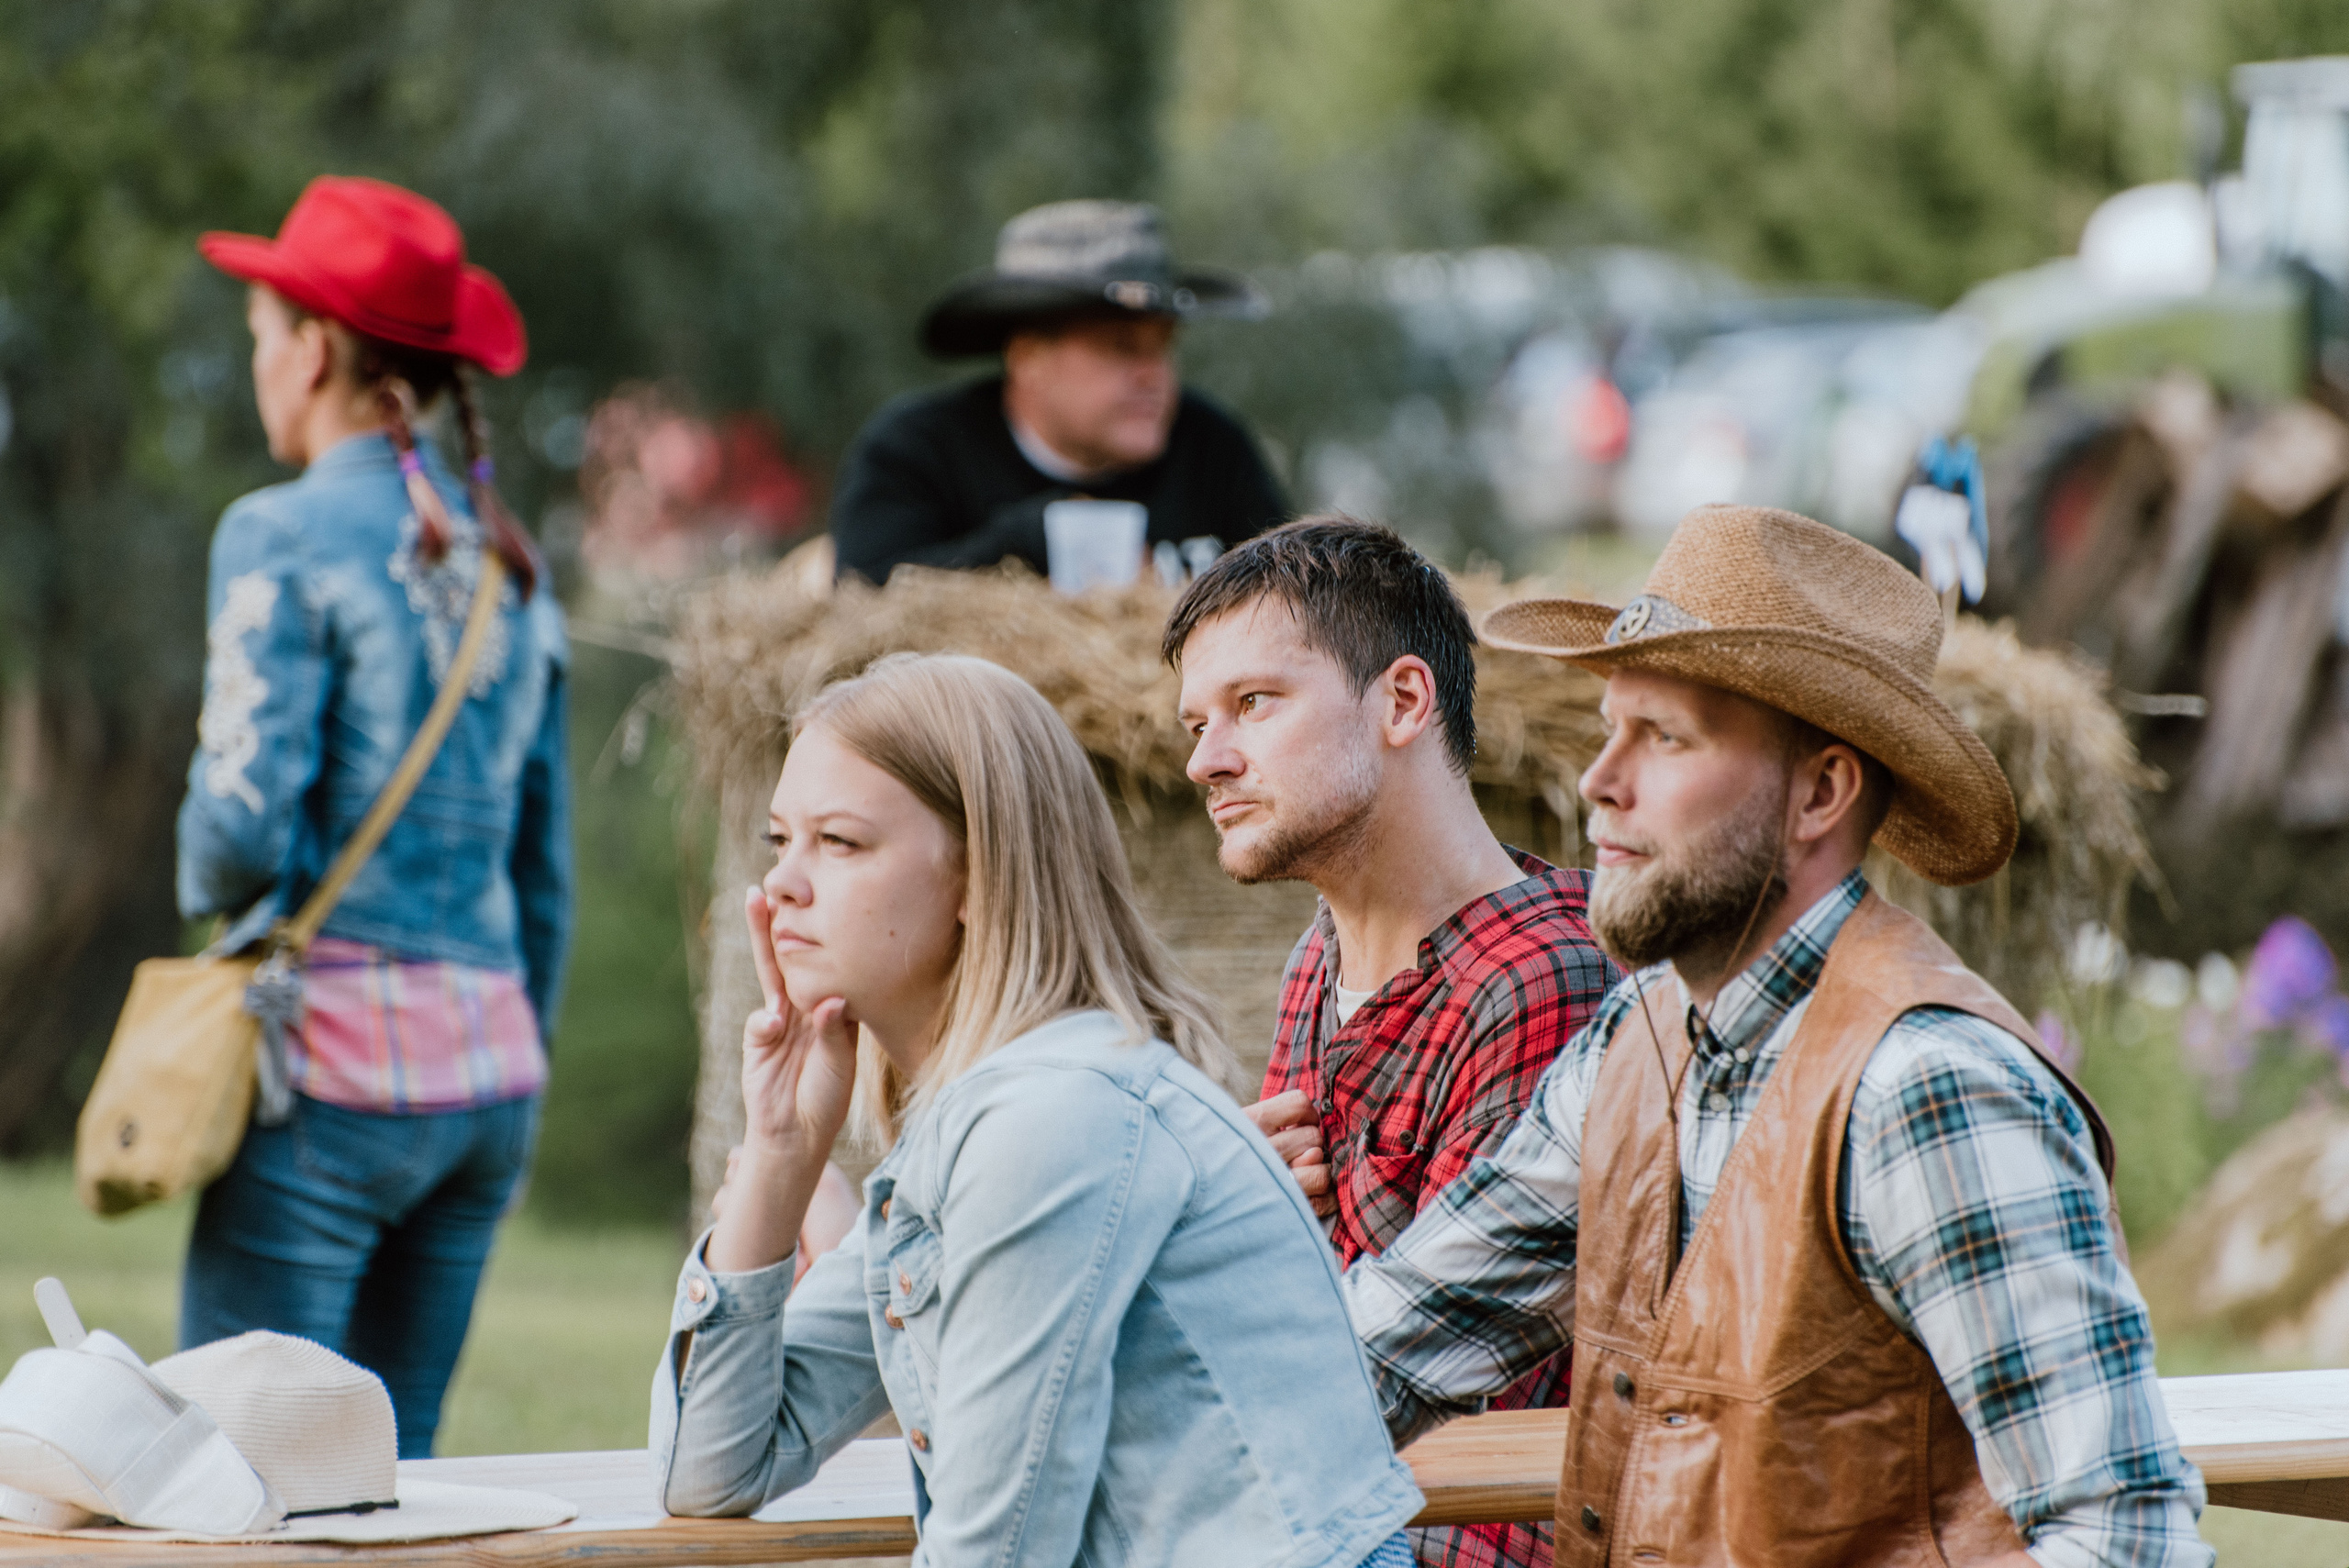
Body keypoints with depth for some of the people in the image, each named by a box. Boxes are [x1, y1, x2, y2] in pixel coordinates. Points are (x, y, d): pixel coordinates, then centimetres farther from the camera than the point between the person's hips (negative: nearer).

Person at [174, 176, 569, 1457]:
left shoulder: (284, 537, -7)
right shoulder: (506, 563, 13)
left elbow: (247, 816, -14)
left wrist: (204, 886, 8)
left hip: (337, 1049, -7)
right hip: (492, 1058, 7)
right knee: (398, 1455, 11)